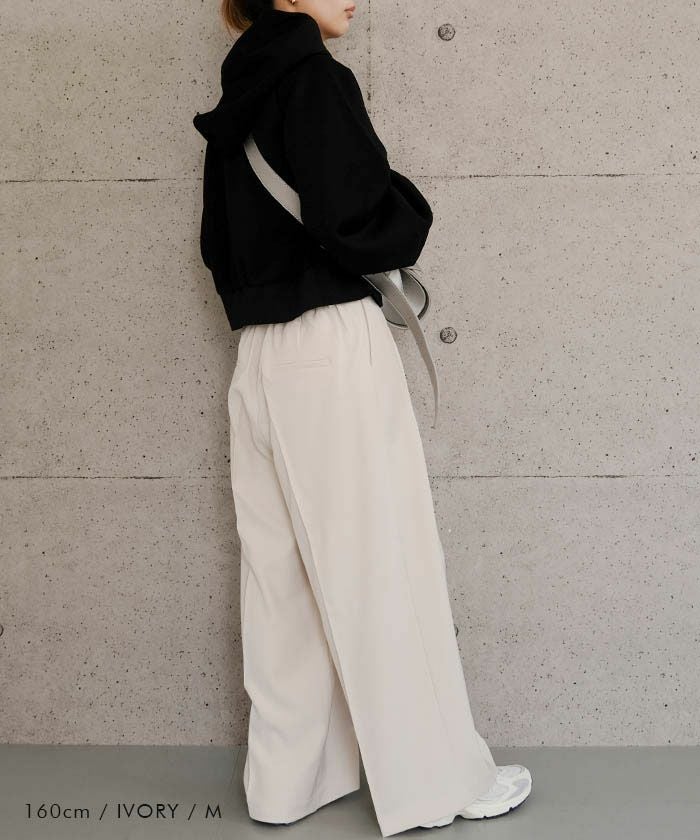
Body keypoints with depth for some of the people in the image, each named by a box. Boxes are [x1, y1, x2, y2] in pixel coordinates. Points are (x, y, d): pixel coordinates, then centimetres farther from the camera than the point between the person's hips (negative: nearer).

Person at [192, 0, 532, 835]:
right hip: (334, 349, -8)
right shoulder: (316, 80, -10)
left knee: (283, 576, 12)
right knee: (382, 573, 0)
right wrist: (410, 209, 0)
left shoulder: (233, 106, 15)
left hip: (258, 361, 8)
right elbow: (357, 221, -18)